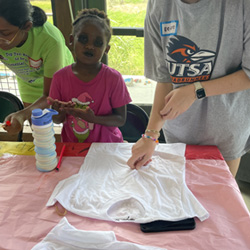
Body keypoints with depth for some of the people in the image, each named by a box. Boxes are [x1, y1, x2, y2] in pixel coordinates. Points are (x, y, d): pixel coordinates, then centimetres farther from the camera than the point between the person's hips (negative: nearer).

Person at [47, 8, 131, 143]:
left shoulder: (113, 78, -12)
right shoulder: (60, 77, -6)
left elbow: (121, 119, -8)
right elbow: (56, 120, 3)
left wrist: (94, 119, -23)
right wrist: (61, 112, -19)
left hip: (106, 144, 0)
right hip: (71, 145, 1)